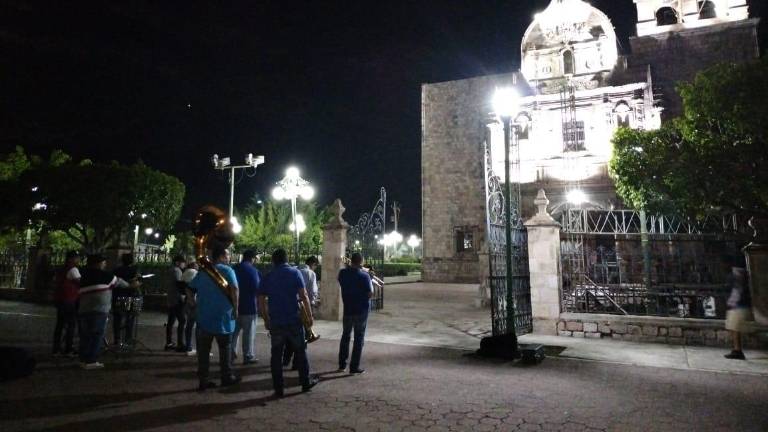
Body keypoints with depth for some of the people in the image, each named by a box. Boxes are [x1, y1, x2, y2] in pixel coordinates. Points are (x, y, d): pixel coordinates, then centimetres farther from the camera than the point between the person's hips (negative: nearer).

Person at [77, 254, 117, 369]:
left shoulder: (84, 276, 16)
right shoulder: (103, 274, -2)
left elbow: (80, 293, 20)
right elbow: (117, 281, 10)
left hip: (84, 310, 7)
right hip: (99, 310, -7)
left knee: (85, 335, 14)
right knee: (97, 335, 0)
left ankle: (83, 360, 19)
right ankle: (91, 361, 1)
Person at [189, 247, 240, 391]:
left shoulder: (202, 272, 10)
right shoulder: (227, 270, -9)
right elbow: (234, 290, -21)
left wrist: (194, 305, 20)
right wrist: (235, 308, -11)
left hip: (204, 317, 5)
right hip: (222, 317, -5)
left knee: (203, 350, 8)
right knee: (225, 348, 9)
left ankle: (203, 381, 10)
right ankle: (227, 377, 18)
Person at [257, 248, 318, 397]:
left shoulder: (268, 277, 6)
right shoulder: (294, 273, -3)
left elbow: (261, 302, 5)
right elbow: (303, 296, -10)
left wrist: (266, 320, 15)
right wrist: (310, 315, -3)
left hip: (275, 322, 2)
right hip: (294, 320, -2)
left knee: (276, 355, 8)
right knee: (300, 351, 11)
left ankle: (278, 388, 12)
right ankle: (306, 382, 21)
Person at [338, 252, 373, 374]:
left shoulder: (342, 273, -4)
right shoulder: (364, 276, -17)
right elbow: (370, 294, -16)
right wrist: (369, 280, -1)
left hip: (347, 310, 4)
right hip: (361, 311, -4)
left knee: (345, 336, 18)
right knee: (359, 338, 6)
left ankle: (342, 364, 23)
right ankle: (354, 367, 8)